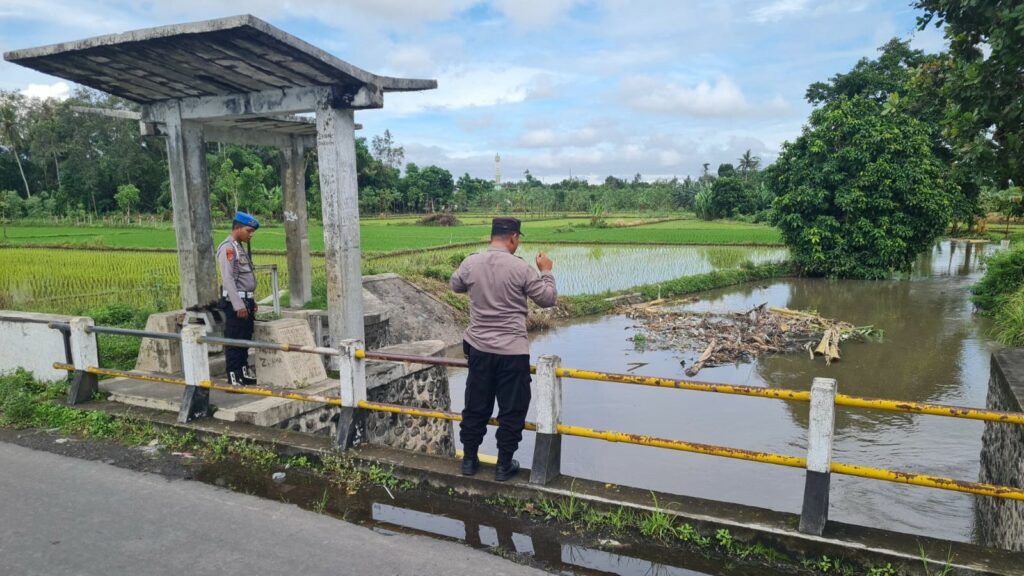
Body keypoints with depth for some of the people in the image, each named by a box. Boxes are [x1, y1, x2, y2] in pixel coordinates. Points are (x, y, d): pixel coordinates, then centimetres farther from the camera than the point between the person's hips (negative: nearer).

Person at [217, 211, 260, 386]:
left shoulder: (239, 247, 17)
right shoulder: (227, 248, -12)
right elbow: (228, 279, -19)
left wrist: (251, 301, 17)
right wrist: (238, 305, -22)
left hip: (246, 301, 9)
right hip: (235, 302, -9)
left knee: (245, 339, 16)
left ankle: (244, 372, 27)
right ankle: (233, 378, -1)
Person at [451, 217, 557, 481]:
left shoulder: (470, 263, -3)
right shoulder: (520, 268, -13)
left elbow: (456, 285, 19)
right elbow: (548, 299, -4)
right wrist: (546, 271, 11)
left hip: (479, 348, 4)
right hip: (513, 352, -4)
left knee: (475, 407, 16)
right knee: (511, 410, 10)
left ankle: (469, 459, 27)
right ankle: (504, 465, 18)